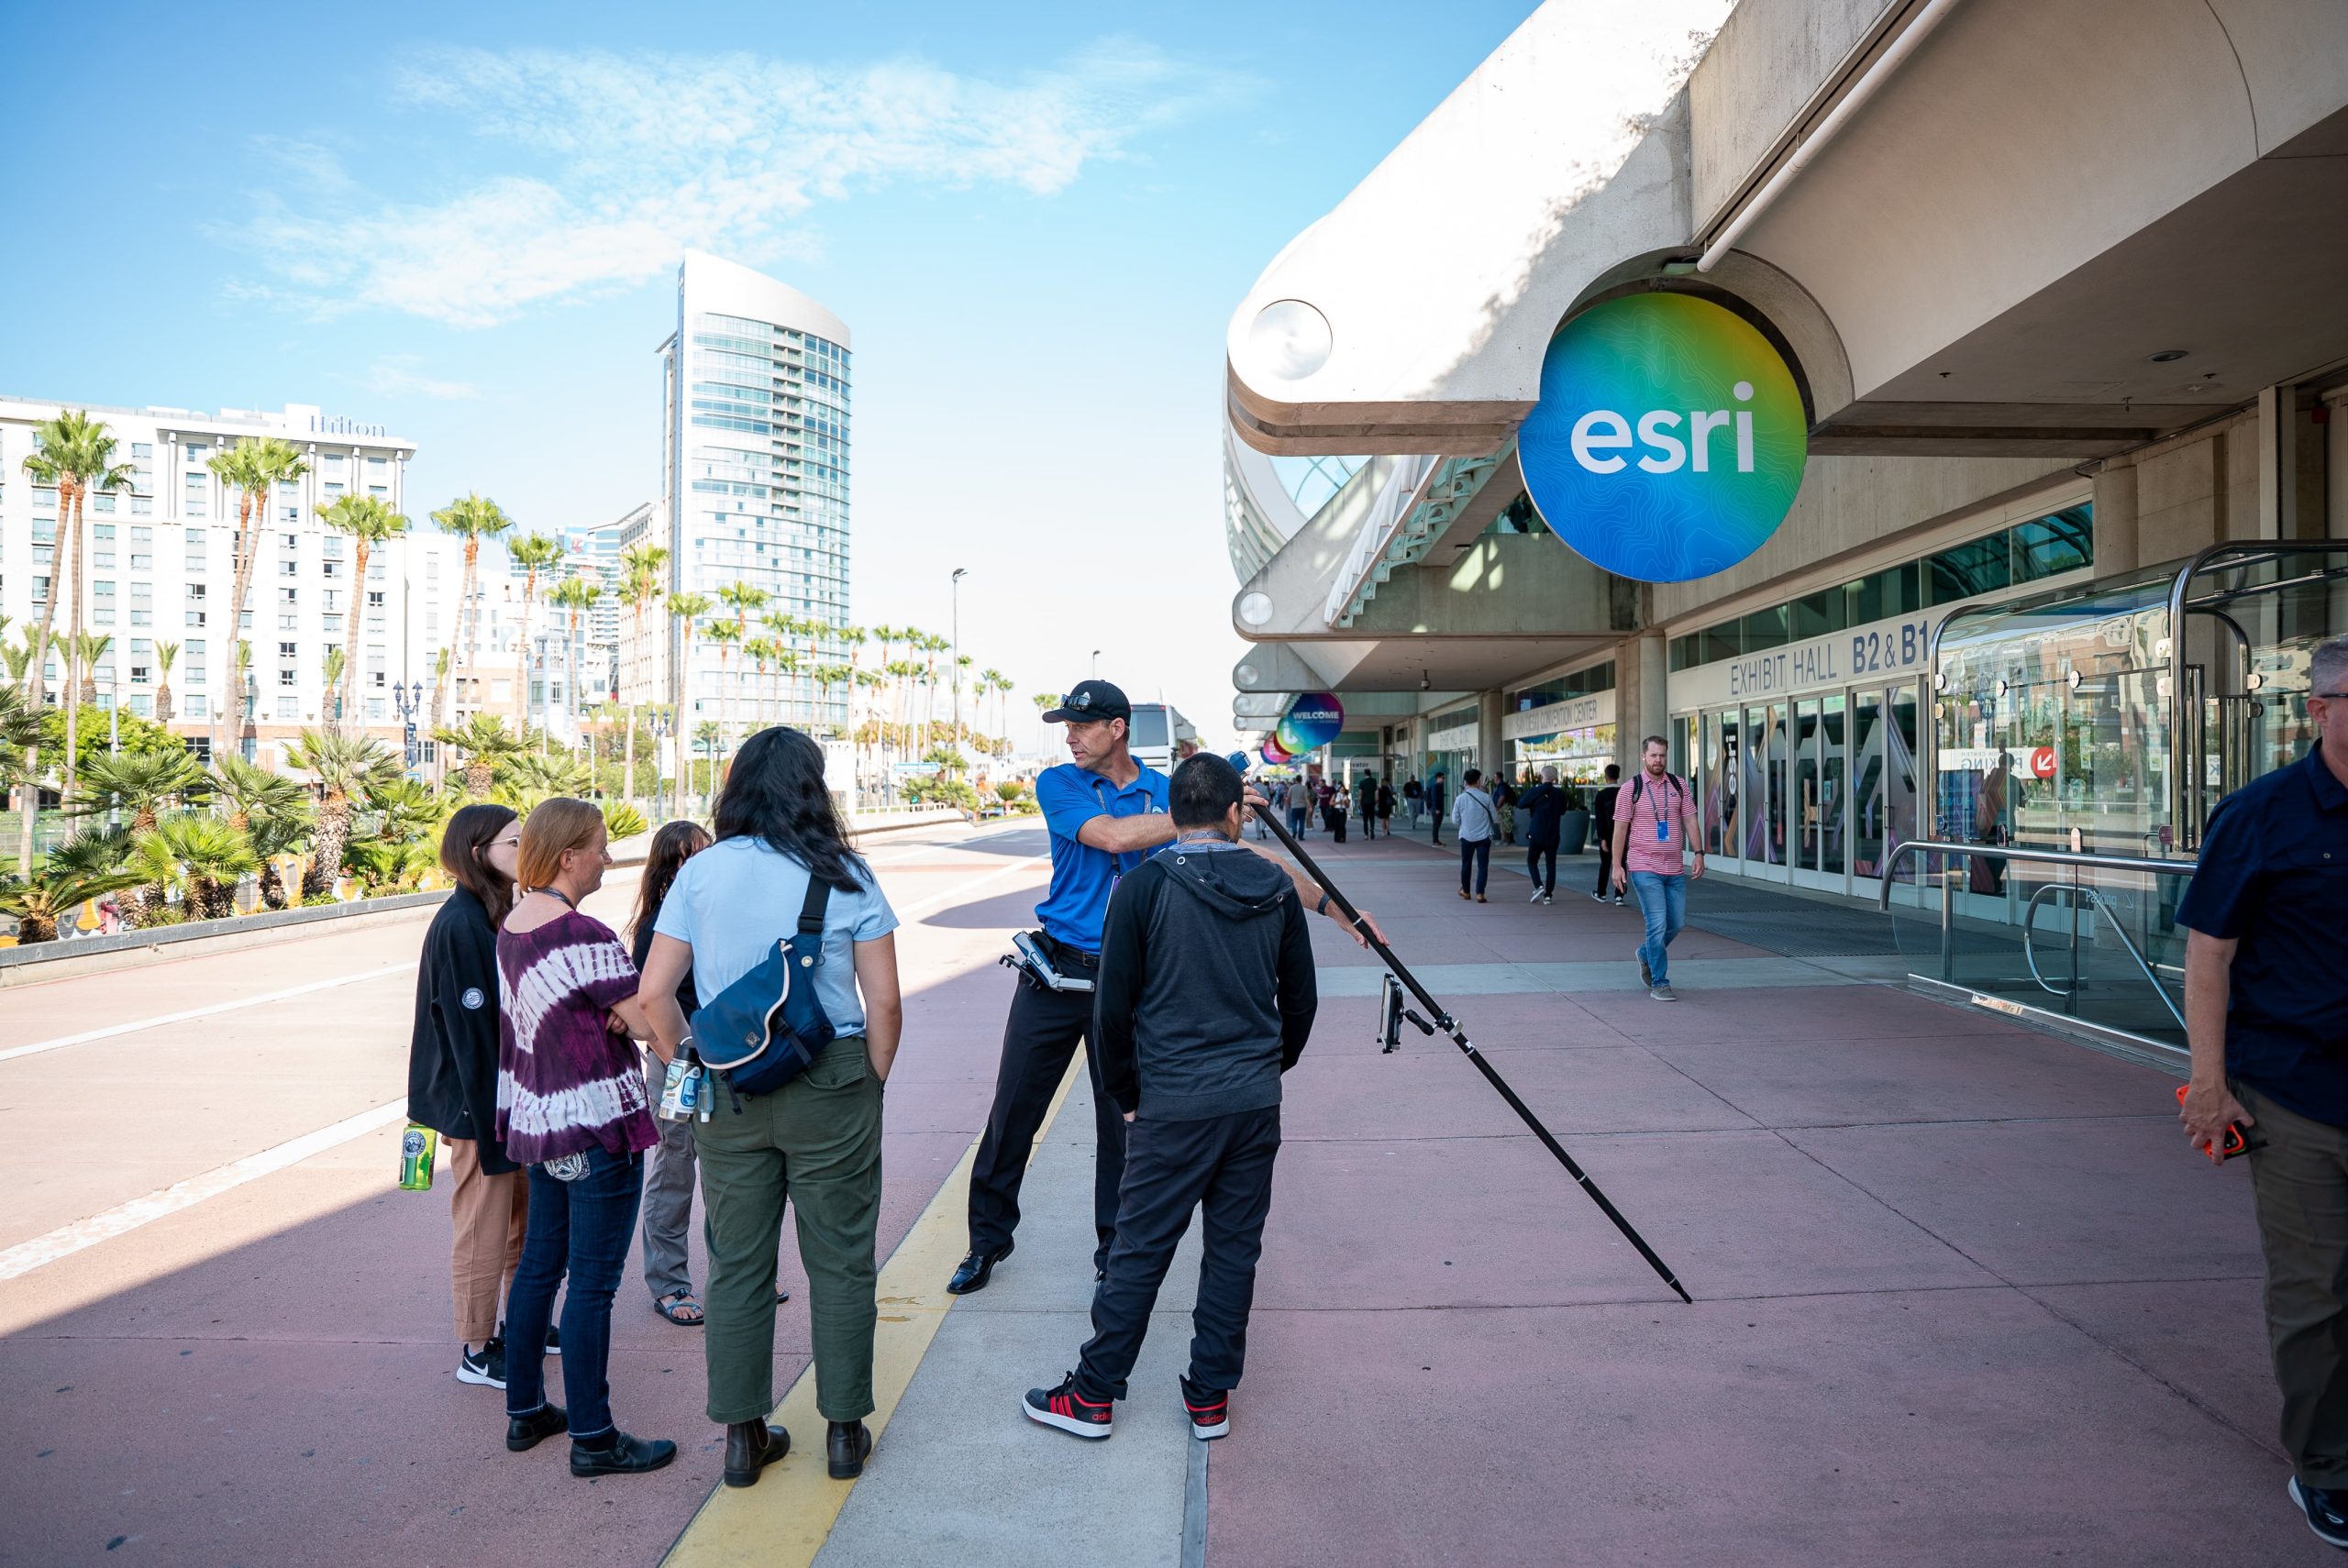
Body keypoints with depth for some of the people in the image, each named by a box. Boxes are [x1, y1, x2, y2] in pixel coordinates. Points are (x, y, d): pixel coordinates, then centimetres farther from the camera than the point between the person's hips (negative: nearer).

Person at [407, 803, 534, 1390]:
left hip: (512, 1093, 9)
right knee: (484, 1226, 4)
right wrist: (491, 1118, -21)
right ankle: (476, 1351, 17)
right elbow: (468, 1030, -21)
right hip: (476, 1100, -9)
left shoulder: (497, 914, 9)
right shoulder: (458, 925, -19)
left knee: (523, 1215, 18)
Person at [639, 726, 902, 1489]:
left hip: (729, 1093, 2)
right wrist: (872, 1084, 5)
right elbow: (885, 1003, -8)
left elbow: (653, 992, -3)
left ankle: (743, 1435, 26)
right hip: (830, 1084, -2)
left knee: (737, 1263, 15)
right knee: (840, 1261, 12)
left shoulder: (701, 874, -2)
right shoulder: (845, 878, -7)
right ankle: (844, 1431, 24)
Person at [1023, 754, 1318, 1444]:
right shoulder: (1277, 889, 1)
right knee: (1235, 1250, 12)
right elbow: (1301, 998, 10)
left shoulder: (1144, 888, -10)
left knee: (1140, 1251, 6)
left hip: (1174, 1104, -3)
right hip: (1256, 1103, 4)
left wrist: (1125, 1095, 7)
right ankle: (1211, 1398, 23)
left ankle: (1093, 1396, 18)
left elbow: (1114, 1006, -7)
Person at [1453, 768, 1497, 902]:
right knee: (1482, 865, 3)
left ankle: (1466, 891, 31)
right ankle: (1479, 894, -7)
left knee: (1466, 864, 17)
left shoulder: (1460, 799, -8)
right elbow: (1495, 818, -2)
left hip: (1466, 836, 1)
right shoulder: (1486, 798, -9)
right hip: (1483, 836, -1)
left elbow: (1455, 819, 0)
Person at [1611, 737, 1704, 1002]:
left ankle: (1647, 954, 38)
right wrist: (1617, 865, -5)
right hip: (1645, 868, -4)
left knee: (1677, 922, 11)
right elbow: (1620, 828, -1)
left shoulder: (1678, 785, 7)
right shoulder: (1632, 788, -3)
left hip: (1675, 868, 5)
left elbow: (1690, 820, 8)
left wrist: (1699, 853, -1)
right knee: (1658, 924, -9)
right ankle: (1659, 983, 0)